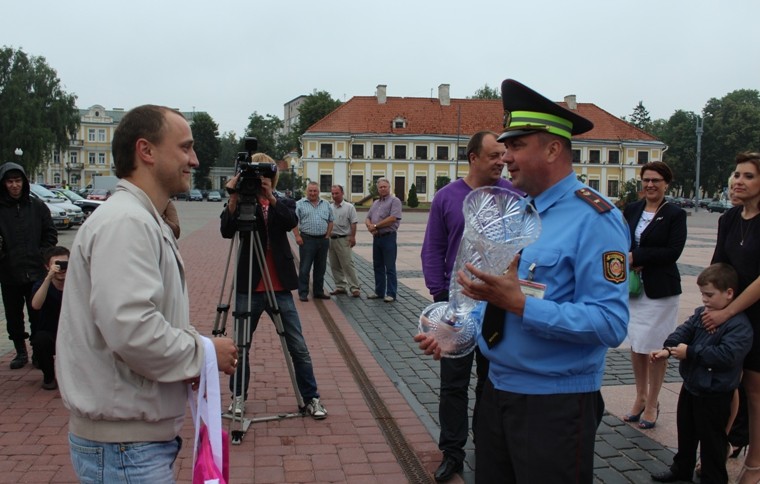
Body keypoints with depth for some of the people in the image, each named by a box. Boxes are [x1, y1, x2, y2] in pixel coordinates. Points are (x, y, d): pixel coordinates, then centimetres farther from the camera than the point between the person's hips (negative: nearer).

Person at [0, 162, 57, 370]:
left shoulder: (37, 206, 2)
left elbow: (51, 235, 6)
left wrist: (41, 256, -3)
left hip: (36, 273, -1)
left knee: (37, 315, 4)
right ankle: (21, 352, 26)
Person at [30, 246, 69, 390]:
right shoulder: (41, 285, -10)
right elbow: (36, 305, -31)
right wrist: (49, 277, -41)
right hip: (48, 336, -1)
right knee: (41, 339, -35)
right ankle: (48, 376, -6)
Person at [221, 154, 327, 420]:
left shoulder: (284, 202, 7)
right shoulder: (242, 202, 4)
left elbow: (291, 222, -16)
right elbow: (227, 231, -14)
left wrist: (271, 196, -28)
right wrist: (234, 197, -25)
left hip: (280, 287, 0)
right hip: (248, 287, 0)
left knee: (298, 347, 2)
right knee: (241, 345, 10)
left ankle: (311, 398, 14)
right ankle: (238, 396, 28)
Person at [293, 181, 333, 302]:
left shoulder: (326, 205, 12)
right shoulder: (299, 204, -1)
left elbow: (330, 221, 15)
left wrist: (328, 235, 5)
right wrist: (297, 236, -12)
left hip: (323, 240, 4)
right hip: (307, 240, -4)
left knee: (320, 268, 11)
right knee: (304, 268, -2)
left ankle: (318, 292, 20)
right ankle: (303, 293, 4)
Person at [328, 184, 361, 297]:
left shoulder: (349, 207, -3)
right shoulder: (329, 207, 12)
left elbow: (353, 223, -6)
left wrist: (352, 237, -14)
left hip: (343, 240, -6)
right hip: (331, 239, 6)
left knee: (347, 264, -8)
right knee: (335, 266, 9)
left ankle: (354, 288, -4)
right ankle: (340, 287, 18)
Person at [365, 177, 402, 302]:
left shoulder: (394, 201, -5)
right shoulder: (376, 203, 18)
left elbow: (392, 218, -18)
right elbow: (367, 219, 16)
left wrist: (375, 226, -11)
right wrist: (370, 226, -8)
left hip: (388, 237, -7)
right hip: (376, 237, 8)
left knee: (390, 268, -3)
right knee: (378, 266, 12)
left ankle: (391, 294, 2)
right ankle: (379, 292, 21)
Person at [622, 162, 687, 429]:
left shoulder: (675, 214, -5)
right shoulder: (631, 210, 8)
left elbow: (673, 251, -14)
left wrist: (636, 257, -15)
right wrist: (630, 265, -13)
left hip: (660, 289, -4)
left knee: (656, 348, 4)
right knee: (636, 345, 12)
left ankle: (652, 403, 18)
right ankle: (640, 397, 28)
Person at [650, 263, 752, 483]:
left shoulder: (739, 325, -21)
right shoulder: (701, 314, 4)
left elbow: (727, 354, -30)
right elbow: (683, 331, -5)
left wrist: (690, 352, -26)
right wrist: (668, 349, -23)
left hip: (715, 395, -8)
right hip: (691, 387, 8)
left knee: (712, 440, 6)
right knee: (686, 432, 23)